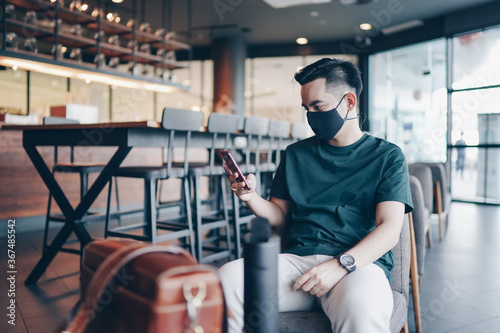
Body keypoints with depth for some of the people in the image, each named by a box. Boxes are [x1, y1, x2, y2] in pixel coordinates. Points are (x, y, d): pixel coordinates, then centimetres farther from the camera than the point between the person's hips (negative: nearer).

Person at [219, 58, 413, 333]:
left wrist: (341, 265, -19)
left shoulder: (387, 156, 8)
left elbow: (390, 229, -3)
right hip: (297, 258, 3)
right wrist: (252, 197, -2)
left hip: (359, 262, -3)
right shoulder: (296, 154, 19)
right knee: (227, 278, -25)